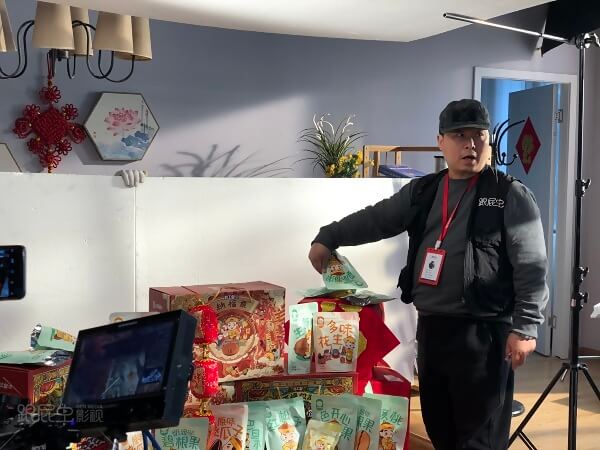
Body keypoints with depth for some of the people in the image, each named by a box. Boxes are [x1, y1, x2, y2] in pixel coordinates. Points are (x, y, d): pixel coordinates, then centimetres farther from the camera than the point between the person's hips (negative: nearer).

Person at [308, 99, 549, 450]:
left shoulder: (512, 197, -5)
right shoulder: (422, 191, 12)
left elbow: (532, 269, -9)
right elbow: (377, 220, 18)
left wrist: (525, 328, -15)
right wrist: (328, 238, 10)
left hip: (483, 332, -6)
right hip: (430, 326, 6)